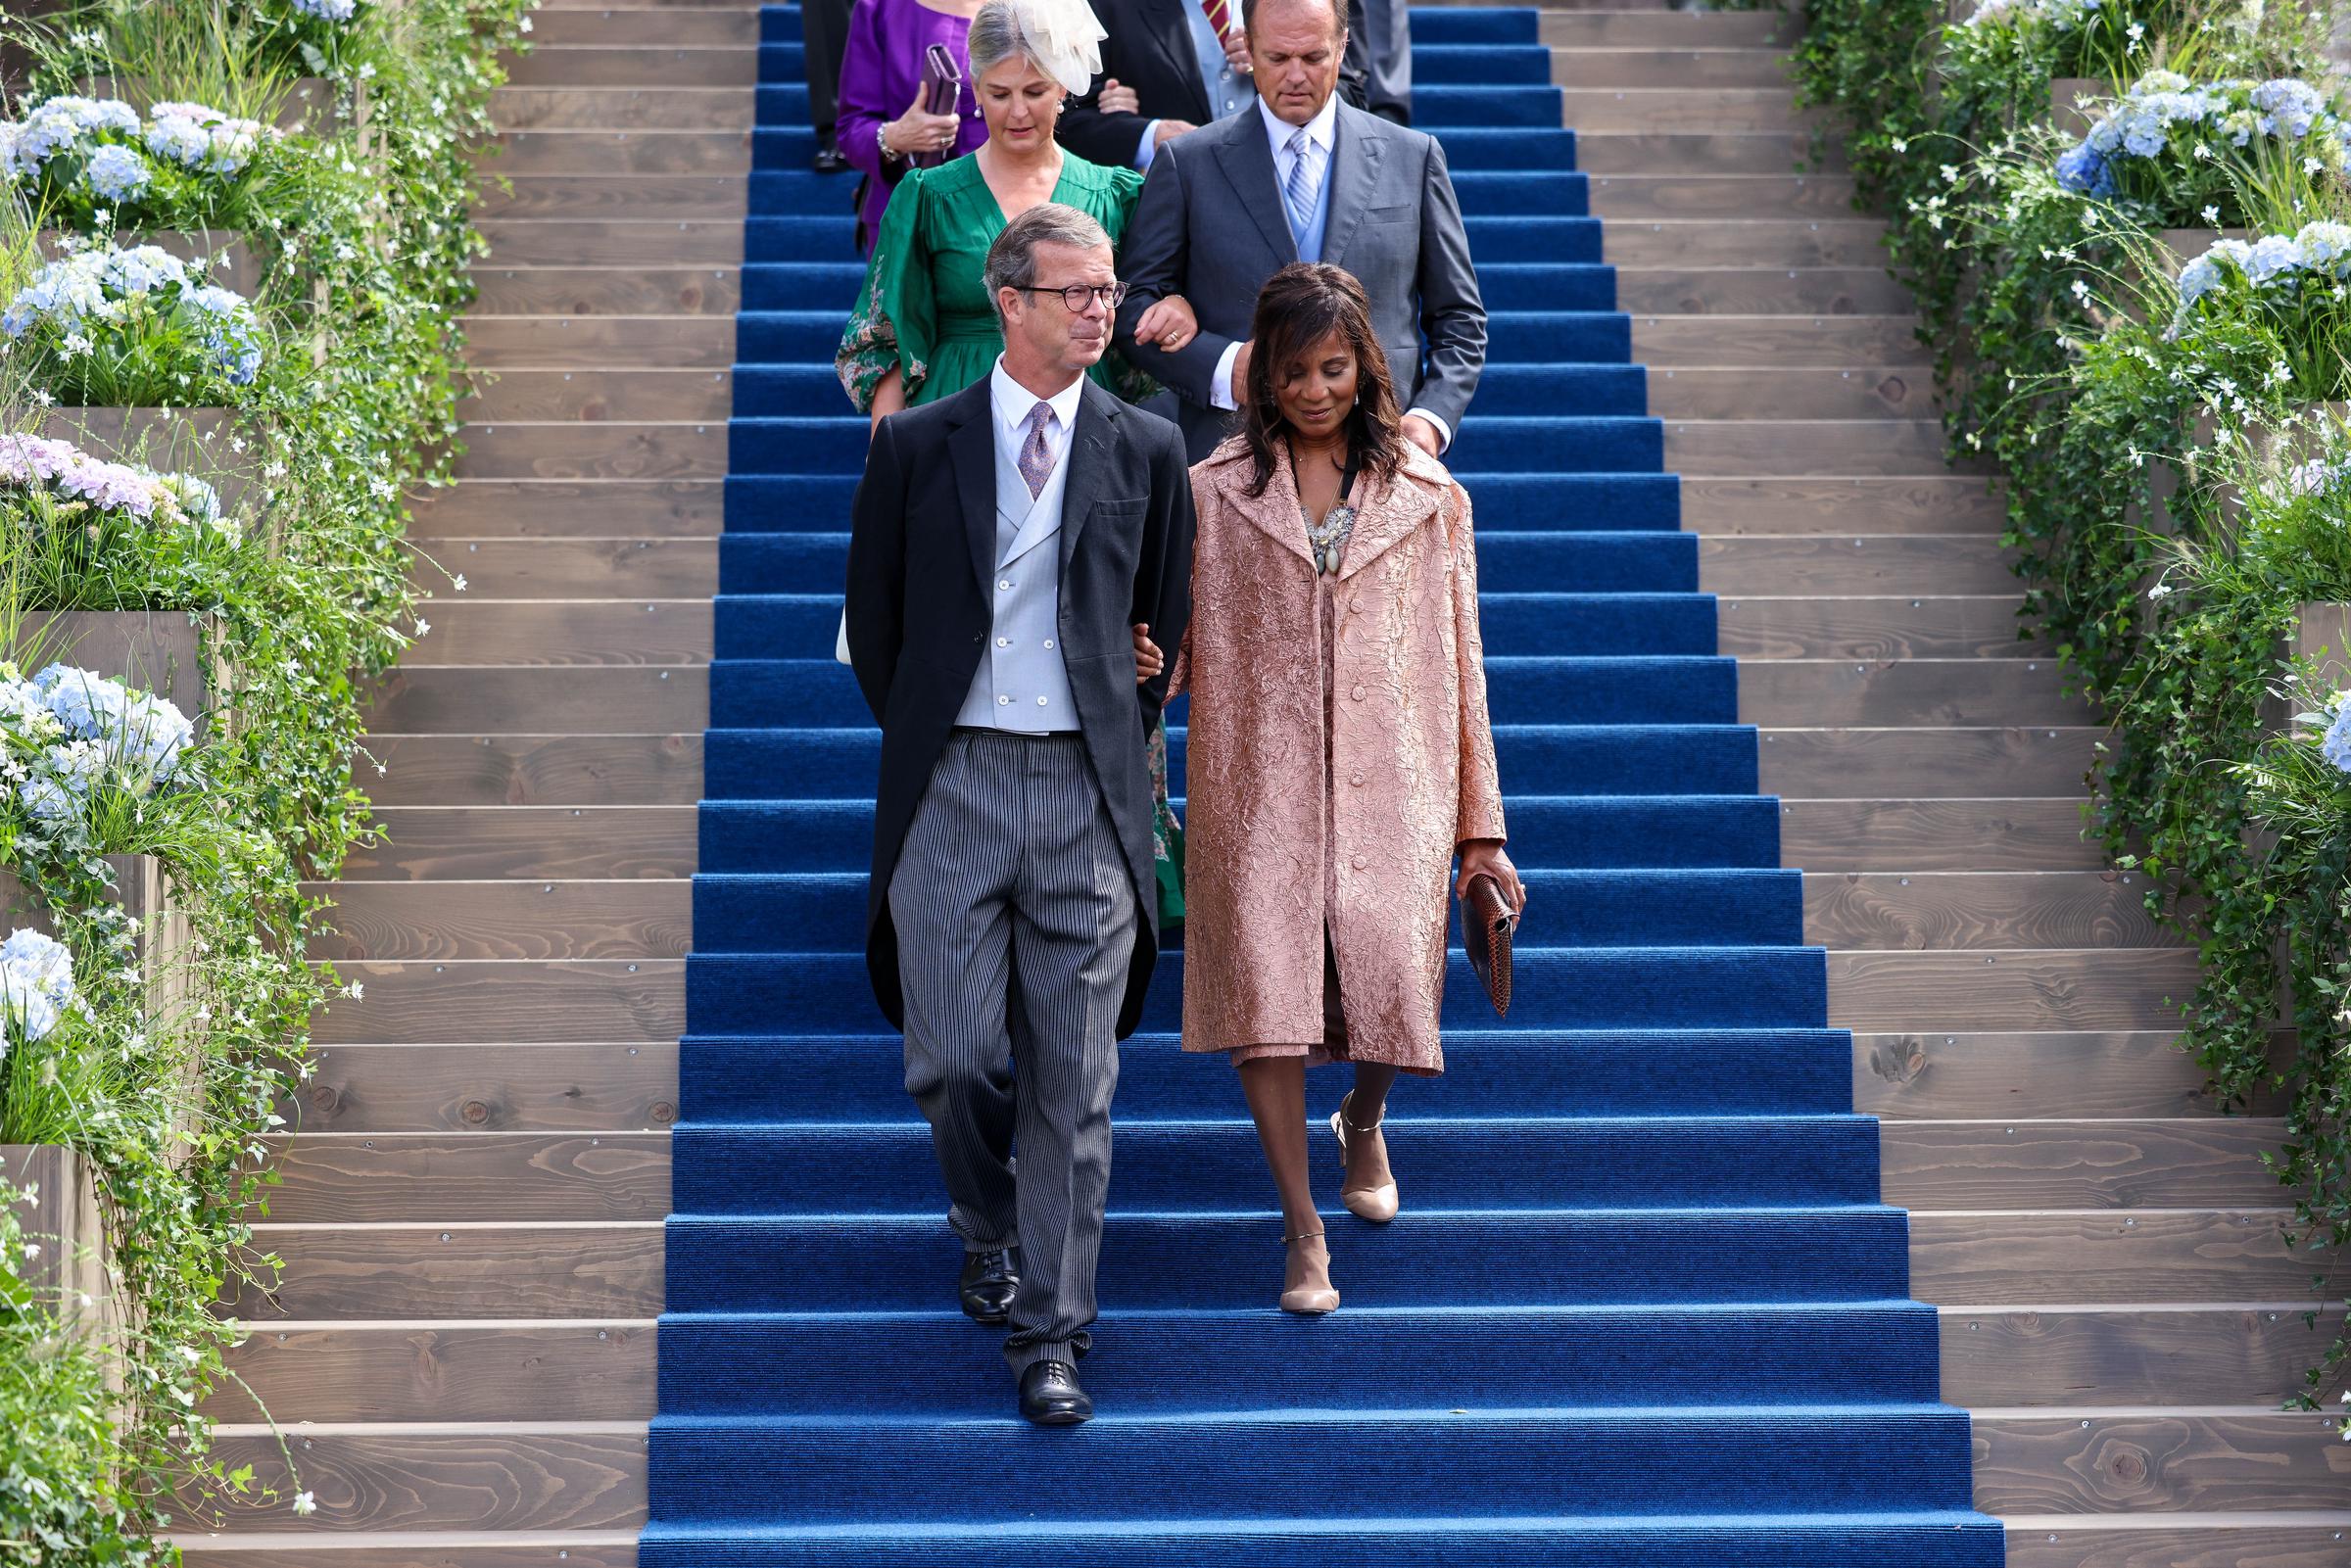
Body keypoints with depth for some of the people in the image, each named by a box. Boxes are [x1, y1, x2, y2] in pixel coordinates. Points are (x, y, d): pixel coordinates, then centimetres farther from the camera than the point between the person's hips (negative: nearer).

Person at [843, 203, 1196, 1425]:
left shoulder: (1146, 453, 6)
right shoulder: (919, 445, 3)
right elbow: (873, 615, 11)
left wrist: (1120, 738, 10)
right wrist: (920, 739, 9)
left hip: (1086, 789, 1)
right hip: (951, 786, 0)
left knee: (1073, 1080, 1)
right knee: (953, 1057, -1)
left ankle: (1049, 1332, 9)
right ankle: (988, 1233, 31)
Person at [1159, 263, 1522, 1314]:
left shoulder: (1426, 498, 8)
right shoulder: (1215, 492, 6)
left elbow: (1459, 665, 8)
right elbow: (1172, 644, 7)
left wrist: (1480, 829, 7)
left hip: (1388, 786, 1)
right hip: (1259, 780, 0)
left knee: (1392, 978, -6)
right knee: (1263, 980, -13)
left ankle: (1363, 1119, 31)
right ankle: (1303, 1230, -2)